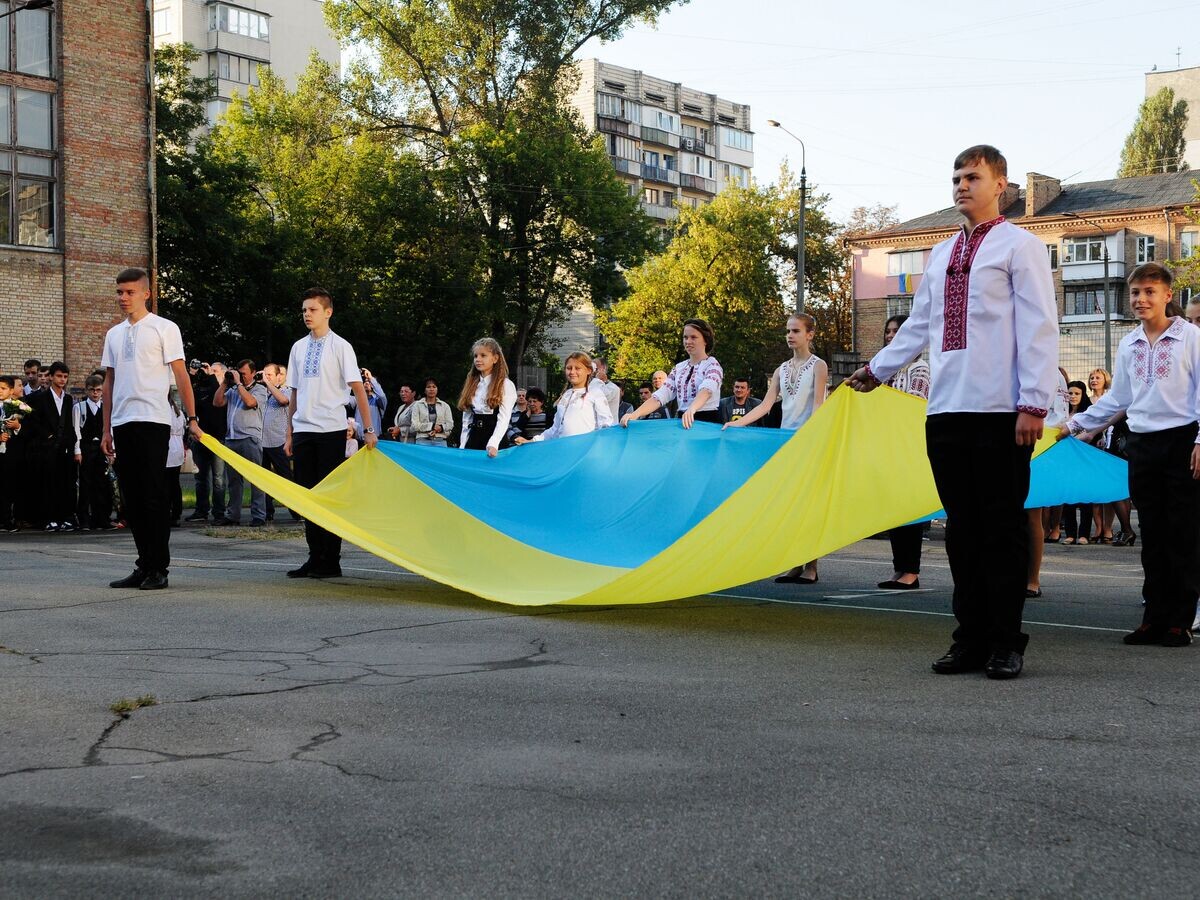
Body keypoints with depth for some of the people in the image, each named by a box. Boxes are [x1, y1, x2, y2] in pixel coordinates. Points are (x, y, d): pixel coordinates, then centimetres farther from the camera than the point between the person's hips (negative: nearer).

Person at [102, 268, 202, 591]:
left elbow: (181, 375, -3)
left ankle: (158, 568, 1)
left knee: (154, 497, -5)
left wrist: (192, 419, -9)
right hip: (122, 423, 6)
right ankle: (144, 565, 16)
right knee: (131, 498, 8)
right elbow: (109, 383, 19)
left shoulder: (164, 328, 0)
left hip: (152, 420, -6)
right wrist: (106, 429, 15)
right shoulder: (114, 334, 16)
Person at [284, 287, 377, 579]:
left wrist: (368, 429, -14)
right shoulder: (298, 347, 13)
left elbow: (358, 388, -8)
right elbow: (294, 393, 16)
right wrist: (289, 433, 12)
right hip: (302, 431, 5)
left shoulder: (340, 346, -3)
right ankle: (315, 558, 14)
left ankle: (331, 561, 5)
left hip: (331, 429, -5)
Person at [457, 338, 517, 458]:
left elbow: (504, 418, -15)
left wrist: (493, 444, -29)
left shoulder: (506, 385, -4)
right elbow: (466, 419, 15)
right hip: (474, 439, 5)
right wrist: (462, 447, 7)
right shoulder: (471, 385, 14)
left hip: (495, 441, -5)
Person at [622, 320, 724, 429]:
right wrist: (635, 414, -12)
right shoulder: (679, 368, 15)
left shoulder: (712, 365, -3)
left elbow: (706, 390, -23)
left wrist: (691, 409, -44)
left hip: (708, 422, -5)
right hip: (683, 422, 5)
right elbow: (661, 395, 5)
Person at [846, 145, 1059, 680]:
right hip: (946, 409, 6)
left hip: (1000, 411, -6)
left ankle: (1005, 642, 6)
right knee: (961, 525, 8)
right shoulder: (941, 256, 19)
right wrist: (877, 370, 22)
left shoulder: (1020, 247, 0)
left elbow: (1039, 328, -6)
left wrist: (1034, 402, -13)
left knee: (1001, 525, -2)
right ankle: (970, 639, 14)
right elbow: (919, 326, 25)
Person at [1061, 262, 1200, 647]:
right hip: (1142, 444, 5)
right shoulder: (1128, 345, 12)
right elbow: (1117, 398, 20)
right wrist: (1076, 424, 19)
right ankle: (1155, 617, 12)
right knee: (1152, 535, 7)